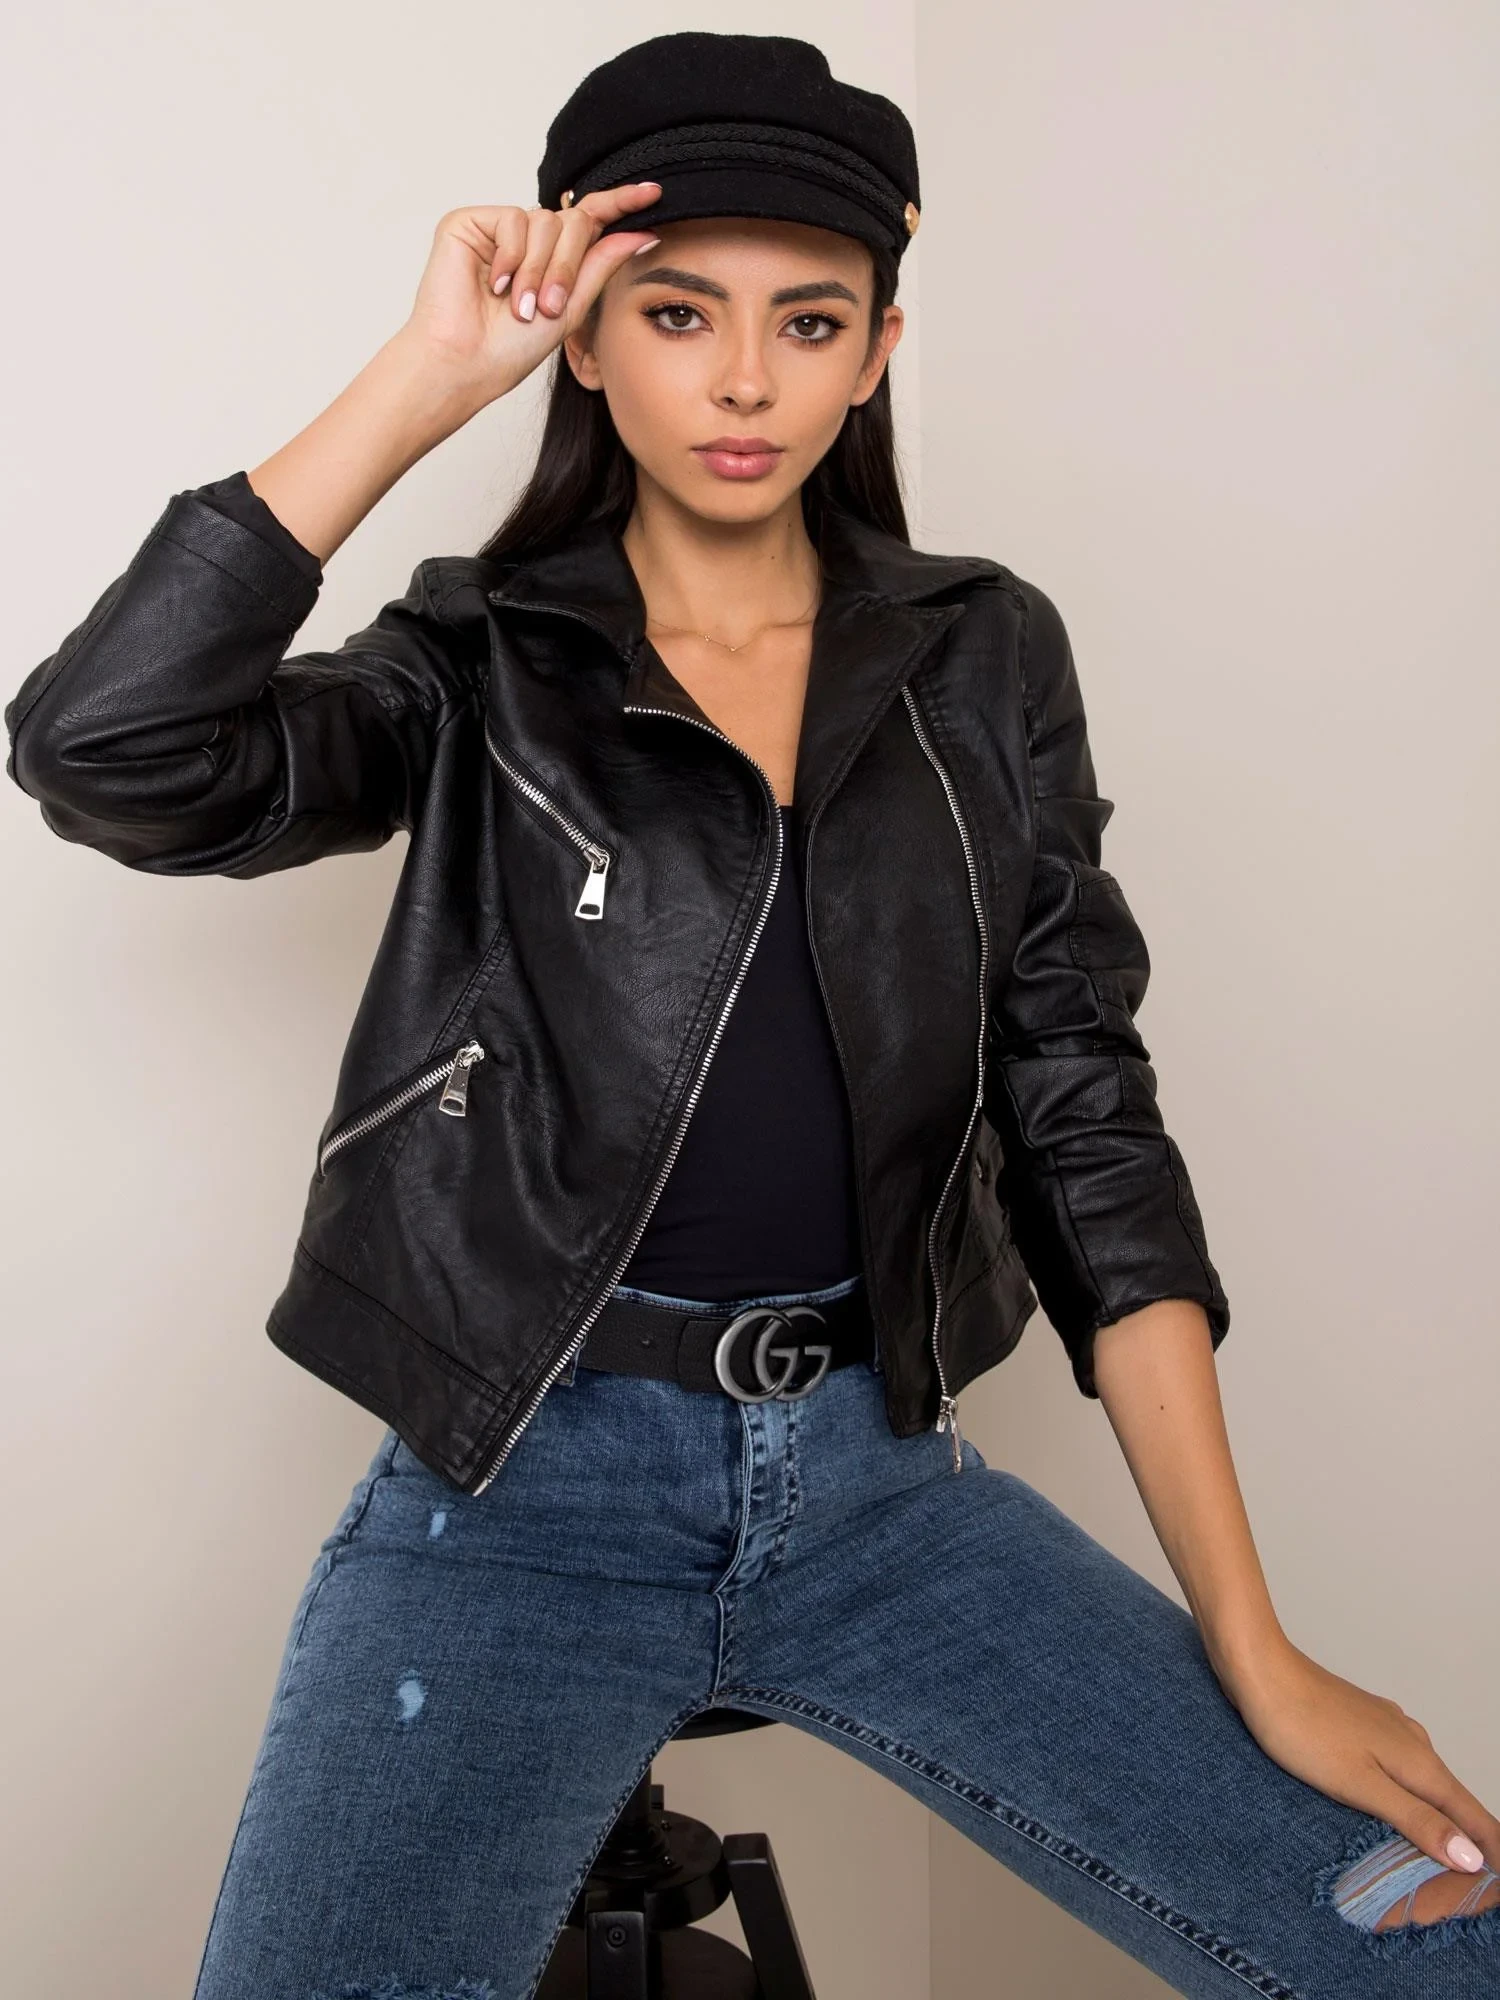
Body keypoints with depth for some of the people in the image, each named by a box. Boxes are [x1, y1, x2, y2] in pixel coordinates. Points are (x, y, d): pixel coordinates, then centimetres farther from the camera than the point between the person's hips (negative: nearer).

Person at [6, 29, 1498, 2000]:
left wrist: (1256, 1654, -3)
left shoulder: (984, 658, 6)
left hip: (879, 1477, 2)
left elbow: (1088, 1123, 2)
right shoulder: (483, 670, 1)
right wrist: (422, 378, -13)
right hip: (520, 1488, -1)